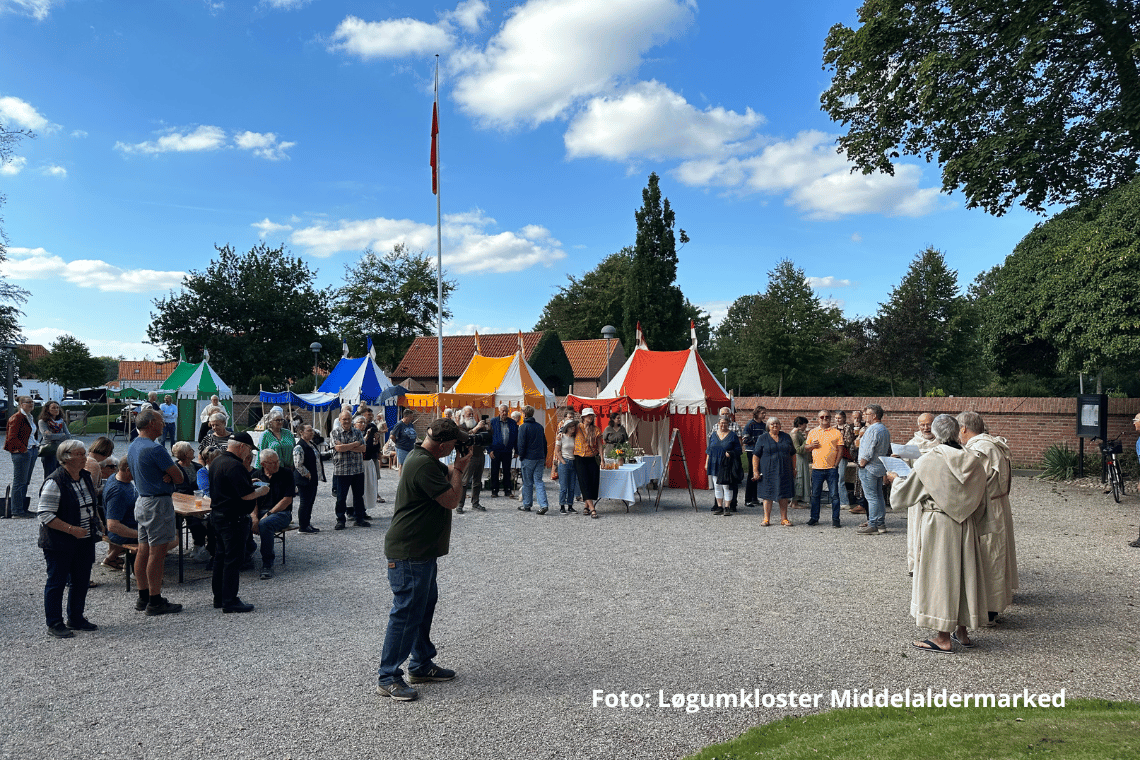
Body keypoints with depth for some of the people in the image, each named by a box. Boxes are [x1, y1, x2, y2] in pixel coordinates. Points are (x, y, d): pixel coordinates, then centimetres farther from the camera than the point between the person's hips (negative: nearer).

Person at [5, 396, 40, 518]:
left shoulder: (30, 418, 17)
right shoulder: (16, 418, -10)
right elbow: (12, 437, -16)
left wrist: (37, 447, 14)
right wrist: (23, 449, -16)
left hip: (33, 451, 9)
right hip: (21, 453, -9)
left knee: (26, 481, 12)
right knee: (19, 482, -4)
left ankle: (23, 508, 19)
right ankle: (17, 511, 0)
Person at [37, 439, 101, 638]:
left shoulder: (85, 476, 7)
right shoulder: (54, 482, -18)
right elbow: (45, 515, -20)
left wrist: (95, 524, 13)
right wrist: (71, 529, -23)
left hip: (85, 541, 8)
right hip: (60, 543, -7)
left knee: (81, 581, 14)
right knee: (57, 582, 4)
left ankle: (76, 619, 28)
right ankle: (54, 623, 16)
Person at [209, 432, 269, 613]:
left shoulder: (217, 461, 11)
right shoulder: (234, 466, -21)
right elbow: (246, 495, -24)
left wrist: (248, 483, 19)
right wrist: (261, 491, -6)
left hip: (217, 515, 10)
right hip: (233, 518, -10)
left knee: (220, 557, 16)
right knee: (233, 559, -3)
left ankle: (219, 598, 25)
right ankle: (230, 601, 2)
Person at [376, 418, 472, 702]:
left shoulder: (423, 458, 10)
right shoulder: (423, 465, -24)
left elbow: (446, 476, 25)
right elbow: (451, 500, -22)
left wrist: (457, 467, 8)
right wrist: (459, 469, -10)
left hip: (421, 551, 11)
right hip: (409, 553, -11)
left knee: (424, 604, 19)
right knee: (406, 612, -4)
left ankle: (422, 665, 31)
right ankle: (388, 678, 5)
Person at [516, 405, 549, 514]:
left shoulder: (523, 427, -7)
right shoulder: (540, 426, 11)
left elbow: (521, 444, -11)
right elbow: (544, 443, 15)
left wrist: (521, 456, 1)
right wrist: (544, 458, 20)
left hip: (528, 459, -5)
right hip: (540, 458, 5)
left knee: (527, 482, 6)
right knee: (539, 481, 4)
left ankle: (527, 505, 16)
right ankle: (544, 504, -9)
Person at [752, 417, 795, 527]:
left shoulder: (786, 437, 11)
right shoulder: (762, 438, 1)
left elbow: (792, 454, 16)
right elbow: (756, 456, -2)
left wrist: (793, 469, 10)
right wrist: (755, 471, -8)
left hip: (784, 471, 3)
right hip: (768, 471, -2)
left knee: (784, 496, 5)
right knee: (768, 495, 1)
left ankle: (784, 519, 13)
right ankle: (766, 519, 9)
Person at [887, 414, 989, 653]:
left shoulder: (929, 461, -14)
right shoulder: (974, 462, 1)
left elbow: (905, 493, -4)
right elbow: (981, 503, 9)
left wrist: (895, 479, 15)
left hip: (937, 525, -5)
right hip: (965, 527, 5)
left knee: (938, 574, 1)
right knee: (962, 573, 15)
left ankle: (943, 638, 5)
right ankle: (962, 631, 25)